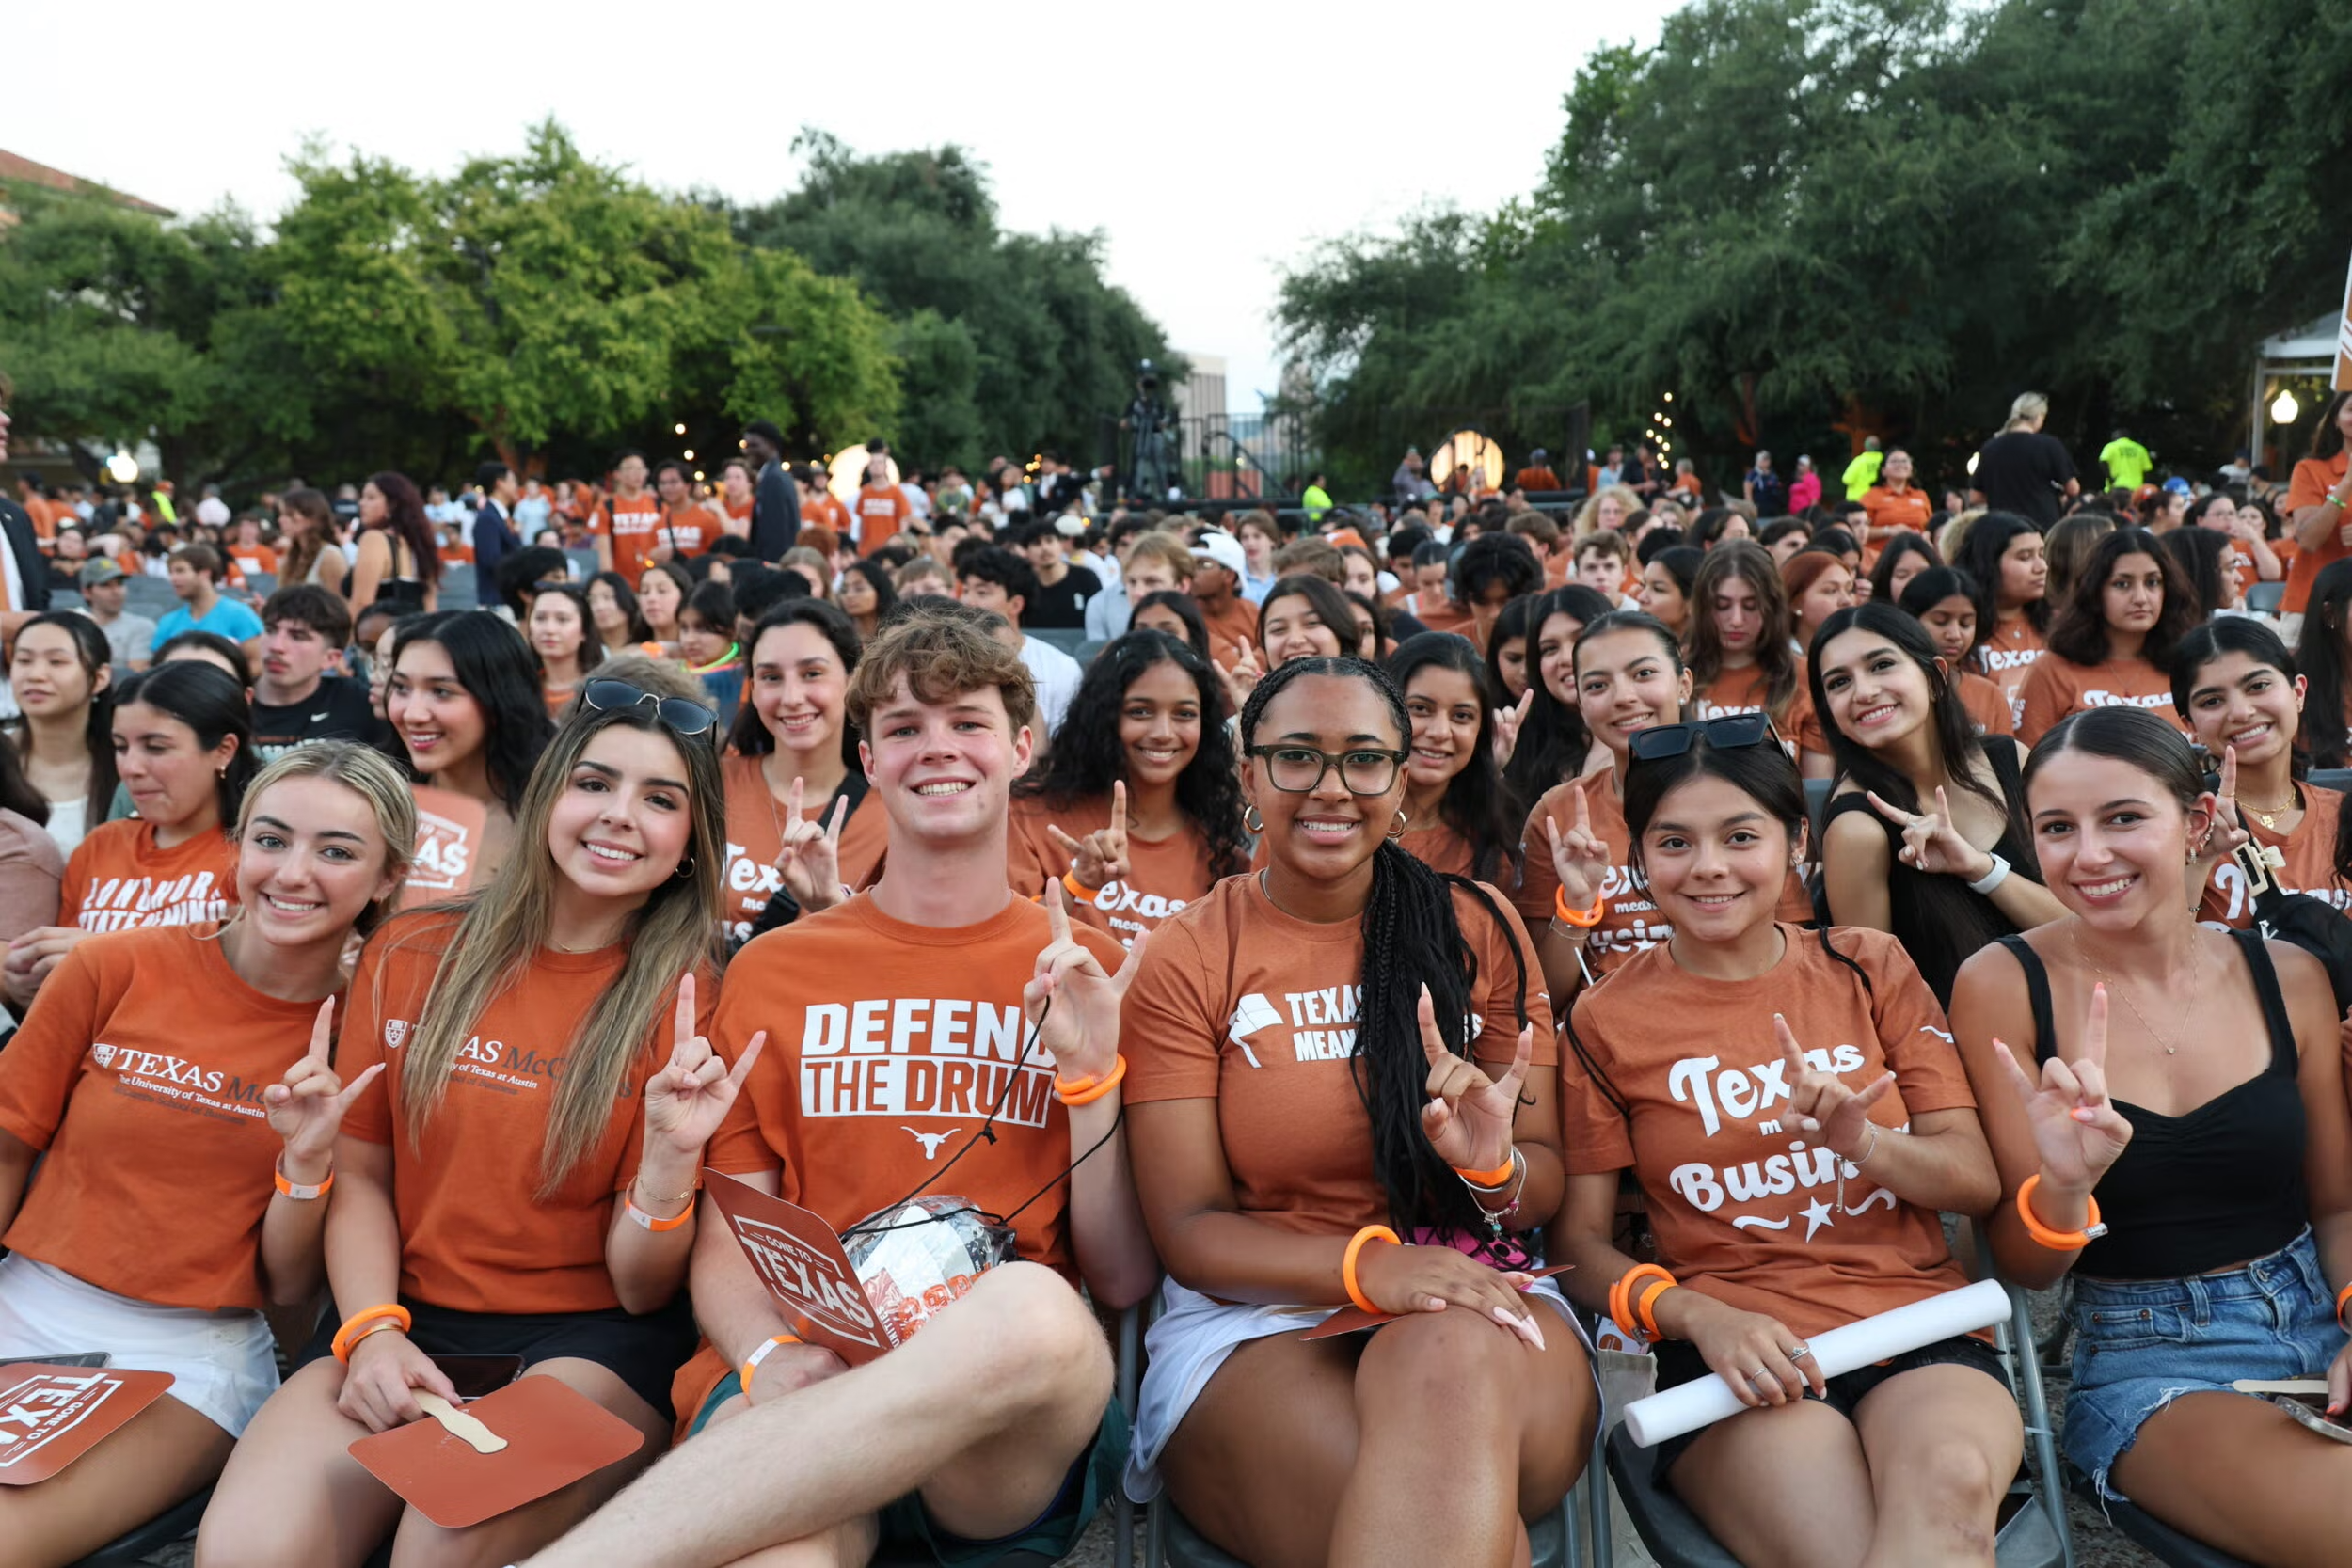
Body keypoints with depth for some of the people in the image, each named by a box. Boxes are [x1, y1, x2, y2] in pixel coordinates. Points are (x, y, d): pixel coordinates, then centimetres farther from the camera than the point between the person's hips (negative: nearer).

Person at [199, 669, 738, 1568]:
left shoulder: (688, 1001, -4)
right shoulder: (410, 954, 3)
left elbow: (642, 1289, -5)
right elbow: (359, 1173, 9)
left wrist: (672, 1153, -24)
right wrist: (372, 1330, -8)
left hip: (592, 1339, -2)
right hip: (410, 1317, 3)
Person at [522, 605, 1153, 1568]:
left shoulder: (1086, 973, 11)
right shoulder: (772, 971, 15)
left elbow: (1122, 1281, 8)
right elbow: (724, 1248, 11)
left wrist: (1092, 1070, -5)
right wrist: (776, 1360, -11)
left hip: (1013, 1436, 3)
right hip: (798, 1386, -2)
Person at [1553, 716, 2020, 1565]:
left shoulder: (1869, 968, 10)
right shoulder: (1607, 1020, 5)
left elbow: (1978, 1179, 8)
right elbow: (1580, 1243, 3)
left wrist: (1862, 1141, -14)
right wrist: (1702, 1317, -15)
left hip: (1917, 1325, 2)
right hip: (1735, 1354, -2)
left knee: (1950, 1478, -34)